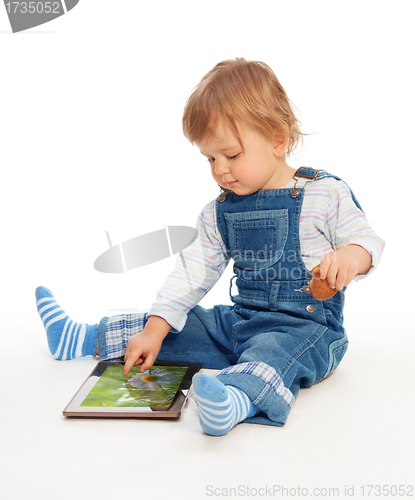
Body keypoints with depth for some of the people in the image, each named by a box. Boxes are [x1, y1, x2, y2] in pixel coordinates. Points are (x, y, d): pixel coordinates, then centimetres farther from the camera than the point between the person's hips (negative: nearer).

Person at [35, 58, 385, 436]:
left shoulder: (325, 193, -9)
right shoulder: (219, 211, 5)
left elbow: (366, 239, -4)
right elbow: (194, 271, 5)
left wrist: (350, 256, -30)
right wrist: (154, 330, -1)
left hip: (307, 324, -5)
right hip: (240, 320, 6)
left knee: (276, 349, -37)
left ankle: (237, 399, -65)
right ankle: (83, 339, 15)